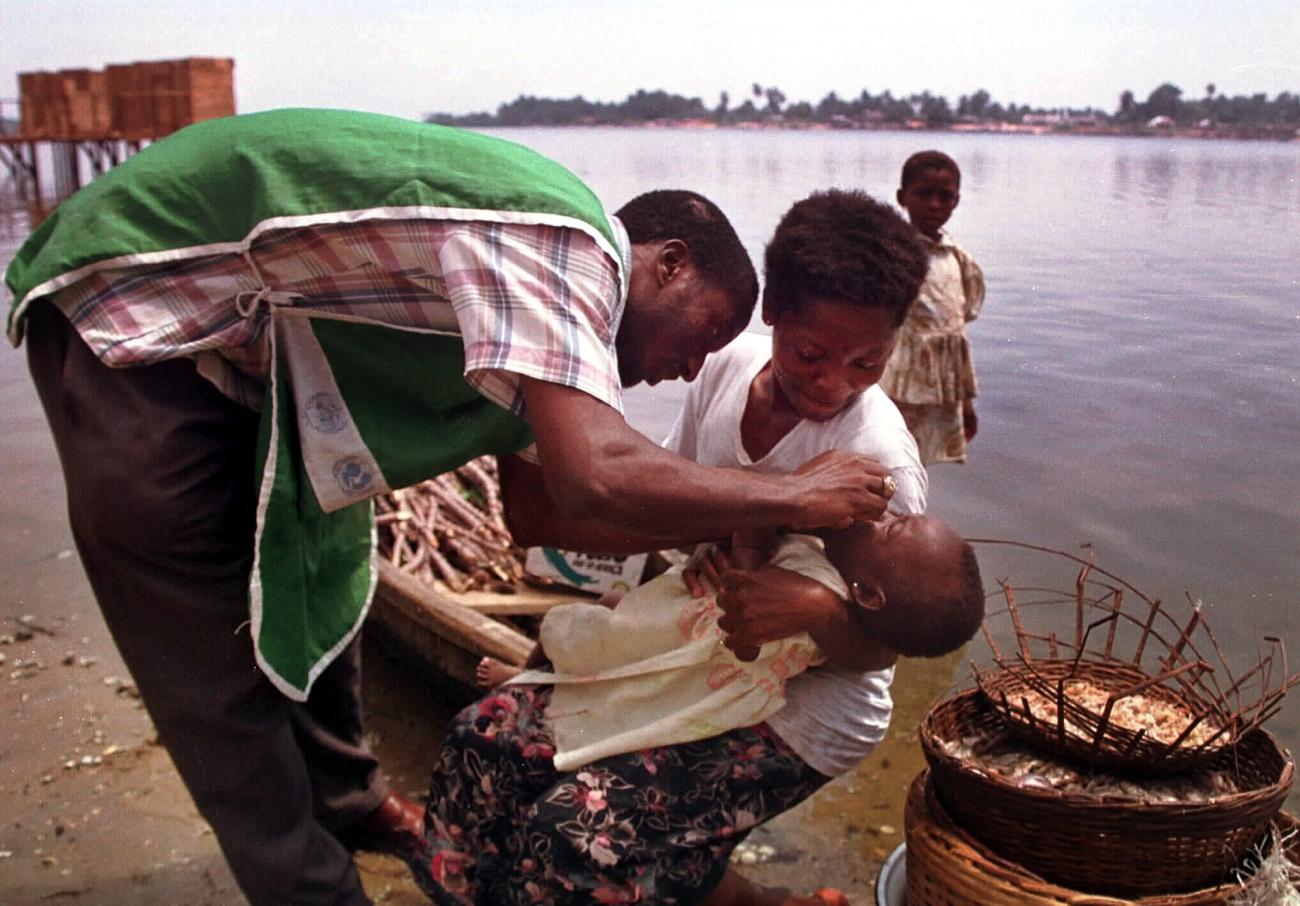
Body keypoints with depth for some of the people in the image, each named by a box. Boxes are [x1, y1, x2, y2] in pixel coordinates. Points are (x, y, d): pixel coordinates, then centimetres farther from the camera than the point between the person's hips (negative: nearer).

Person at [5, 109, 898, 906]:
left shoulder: (542, 278, 4)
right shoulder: (563, 243, -25)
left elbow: (545, 507, 6)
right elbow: (596, 475, -39)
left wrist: (720, 537, 2)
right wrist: (794, 496, -23)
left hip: (241, 344, 10)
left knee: (315, 570, 19)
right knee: (218, 642, -1)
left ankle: (346, 801, 38)